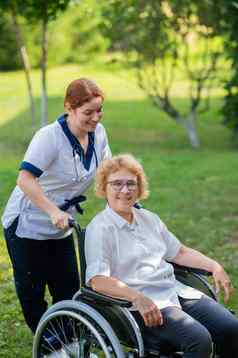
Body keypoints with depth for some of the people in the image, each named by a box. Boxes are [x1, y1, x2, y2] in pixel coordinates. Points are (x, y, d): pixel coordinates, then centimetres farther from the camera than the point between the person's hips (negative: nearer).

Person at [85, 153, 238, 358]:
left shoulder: (149, 219, 18)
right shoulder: (100, 229, -5)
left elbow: (179, 252, 25)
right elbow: (97, 280, -17)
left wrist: (215, 267, 9)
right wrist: (138, 298, -29)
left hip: (175, 290, 7)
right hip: (143, 305, -7)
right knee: (199, 340, -29)